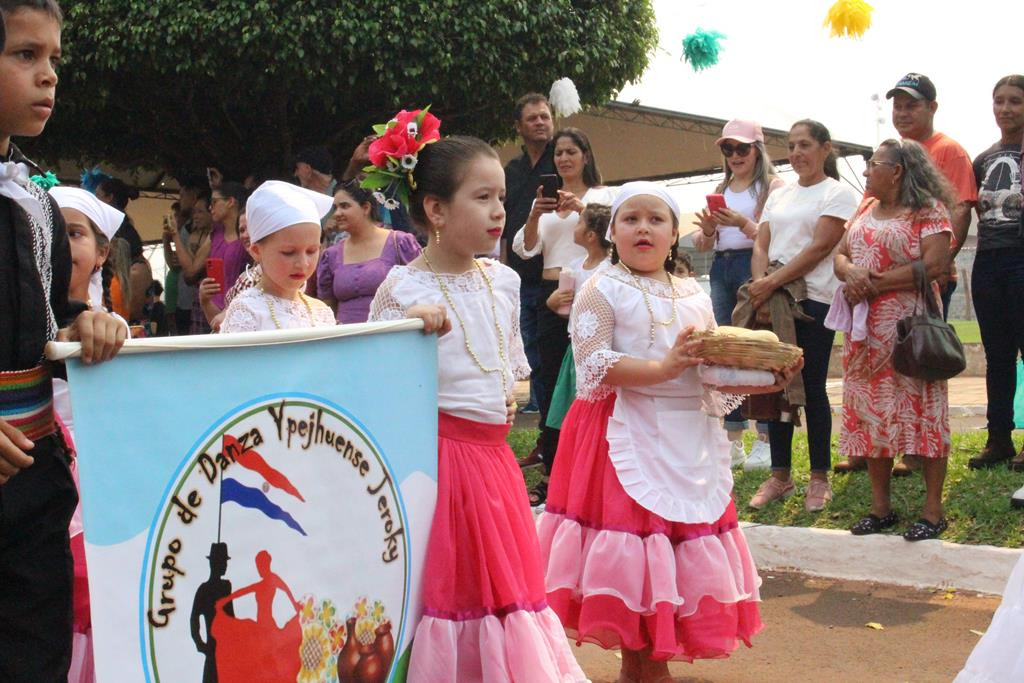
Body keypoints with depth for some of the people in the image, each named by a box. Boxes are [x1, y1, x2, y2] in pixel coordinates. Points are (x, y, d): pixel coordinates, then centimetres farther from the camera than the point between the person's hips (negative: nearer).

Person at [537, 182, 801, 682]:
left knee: (683, 544, 9)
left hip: (688, 440, 5)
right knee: (629, 538, -2)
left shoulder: (695, 296, 12)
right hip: (626, 436, -5)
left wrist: (763, 381, -4)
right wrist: (663, 368, -24)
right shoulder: (603, 290, -4)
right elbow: (595, 366, -15)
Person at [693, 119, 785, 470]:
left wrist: (743, 223, -22)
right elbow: (700, 245, 16)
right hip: (721, 268, 7)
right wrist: (707, 230, -6)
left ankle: (766, 440, -2)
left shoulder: (772, 185, 0)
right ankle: (733, 441, 15)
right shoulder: (720, 190, 18)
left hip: (755, 267, -7)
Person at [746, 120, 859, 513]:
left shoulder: (837, 193, -1)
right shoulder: (779, 196, 18)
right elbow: (761, 245, 10)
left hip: (813, 300, -5)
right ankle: (780, 476, 13)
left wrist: (774, 281, -19)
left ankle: (819, 479, 8)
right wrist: (760, 281, -10)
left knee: (812, 387, -2)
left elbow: (819, 247, -12)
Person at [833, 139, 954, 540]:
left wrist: (875, 284, -16)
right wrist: (851, 273, -11)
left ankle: (933, 511, 3)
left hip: (910, 324, -7)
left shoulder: (928, 210, -5)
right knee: (871, 413, 7)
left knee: (920, 410, -4)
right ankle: (880, 508, 16)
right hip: (865, 330, 7)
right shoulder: (865, 209, 16)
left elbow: (934, 264, -17)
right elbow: (839, 255, 13)